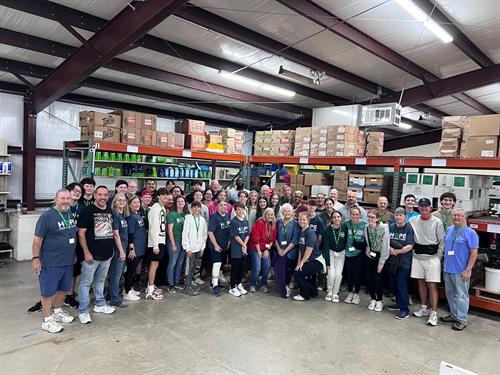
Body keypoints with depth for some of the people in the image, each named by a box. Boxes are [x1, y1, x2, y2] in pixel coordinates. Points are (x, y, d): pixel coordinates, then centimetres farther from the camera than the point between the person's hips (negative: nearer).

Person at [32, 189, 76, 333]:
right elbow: (38, 239, -13)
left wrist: (74, 254, 19)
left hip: (68, 261, 7)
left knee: (63, 288, 19)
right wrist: (35, 258, -15)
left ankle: (58, 312, 37)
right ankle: (47, 320, 17)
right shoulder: (47, 216, -14)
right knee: (49, 291, 5)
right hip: (51, 262, -7)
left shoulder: (71, 214, 6)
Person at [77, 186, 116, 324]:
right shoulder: (87, 211, -10)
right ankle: (83, 311, 14)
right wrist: (86, 252, -16)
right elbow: (81, 233, -12)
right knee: (86, 282, 4)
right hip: (92, 255, -6)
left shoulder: (110, 211, 8)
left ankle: (100, 304, 33)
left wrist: (112, 248, 14)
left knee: (100, 280, 20)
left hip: (107, 254, 6)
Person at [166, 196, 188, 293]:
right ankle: (171, 285, 9)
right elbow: (170, 230, -9)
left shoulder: (186, 214, 8)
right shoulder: (172, 214, -7)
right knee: (172, 263, 0)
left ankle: (177, 282, 24)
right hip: (174, 241, -5)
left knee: (180, 263, 12)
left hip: (184, 242, 5)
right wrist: (173, 244, -13)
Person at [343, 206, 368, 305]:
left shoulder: (365, 224, -9)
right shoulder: (346, 224, -4)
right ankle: (350, 292, 27)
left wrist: (362, 245, -11)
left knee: (358, 273, 6)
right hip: (349, 252, 2)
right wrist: (344, 247, 2)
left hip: (360, 253, -1)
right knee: (349, 273, 8)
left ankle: (356, 293, 23)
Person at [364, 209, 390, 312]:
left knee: (376, 279, -9)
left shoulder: (384, 228, -19)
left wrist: (381, 262, -18)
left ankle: (379, 301, 13)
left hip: (379, 256, -4)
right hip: (369, 255, 4)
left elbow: (385, 246, -19)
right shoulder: (366, 228, -4)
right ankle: (373, 299, 21)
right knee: (368, 278, 2)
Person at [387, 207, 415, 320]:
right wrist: (389, 248, -11)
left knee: (401, 284, -5)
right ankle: (399, 303, 31)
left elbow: (409, 246, -13)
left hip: (404, 261, -5)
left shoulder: (409, 229, -8)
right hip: (392, 260, 6)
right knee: (394, 282, 14)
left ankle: (405, 309, 4)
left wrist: (397, 251, -15)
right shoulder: (391, 227, 7)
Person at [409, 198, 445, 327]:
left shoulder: (437, 222, -5)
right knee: (421, 282, 13)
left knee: (432, 285, -4)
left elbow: (442, 241, -3)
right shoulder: (413, 220, 3)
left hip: (432, 257, -4)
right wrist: (412, 251, 3)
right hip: (417, 256, 4)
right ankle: (424, 308, 26)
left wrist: (438, 257, -7)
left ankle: (433, 313, 2)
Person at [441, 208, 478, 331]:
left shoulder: (470, 233, -9)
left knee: (461, 296, 3)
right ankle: (454, 315, 31)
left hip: (460, 271, -6)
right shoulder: (449, 229, 9)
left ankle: (462, 320, 15)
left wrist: (468, 270, -16)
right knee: (450, 294, 16)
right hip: (447, 269, 6)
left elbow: (474, 252, -12)